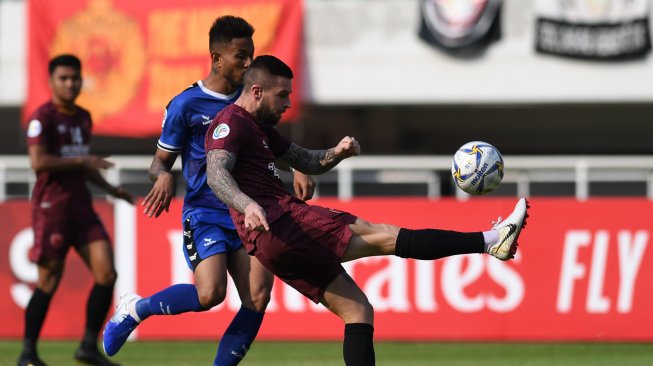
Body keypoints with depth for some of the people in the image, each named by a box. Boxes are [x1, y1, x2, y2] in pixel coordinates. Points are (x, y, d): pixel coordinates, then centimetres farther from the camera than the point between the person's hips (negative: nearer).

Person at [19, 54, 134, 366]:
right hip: (51, 207, -7)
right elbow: (38, 162, -20)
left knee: (106, 273, -5)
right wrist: (84, 161, -18)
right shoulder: (43, 118, -9)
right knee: (49, 281, -3)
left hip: (81, 205, 7)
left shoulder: (83, 118, 16)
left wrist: (108, 188, 17)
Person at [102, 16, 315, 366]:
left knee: (258, 299, -13)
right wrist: (164, 176, -21)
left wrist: (298, 170, 5)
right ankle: (136, 308, 1)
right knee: (210, 294, -25)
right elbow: (161, 160, 3)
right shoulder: (185, 105, -4)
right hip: (204, 215, -5)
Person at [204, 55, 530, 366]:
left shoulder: (259, 127, 26)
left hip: (280, 242, 11)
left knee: (358, 311, 7)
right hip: (278, 226, -11)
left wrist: (337, 153, 8)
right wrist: (247, 205, -43)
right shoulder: (231, 123, -6)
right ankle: (492, 240, -13)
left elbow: (307, 162, 31)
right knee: (380, 235, -11)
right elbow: (216, 174, -23)